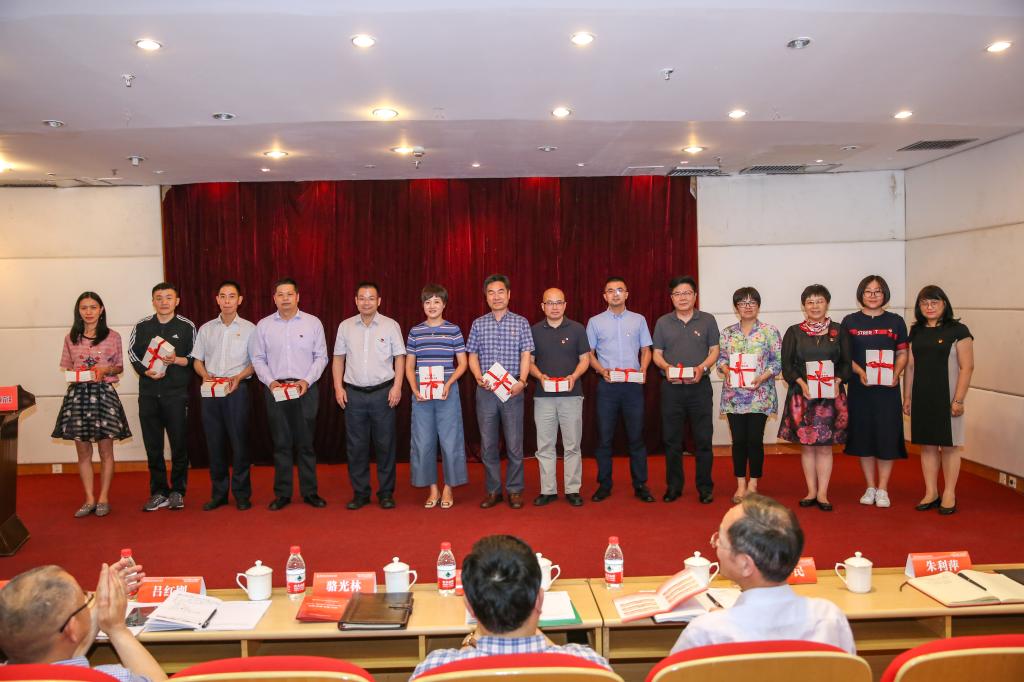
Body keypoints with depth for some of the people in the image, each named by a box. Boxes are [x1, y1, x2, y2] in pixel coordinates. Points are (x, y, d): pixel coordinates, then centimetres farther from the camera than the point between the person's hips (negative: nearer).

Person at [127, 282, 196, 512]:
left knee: (179, 443, 1)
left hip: (177, 392, -2)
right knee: (152, 445, 5)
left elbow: (195, 357, 5)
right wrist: (146, 371, -6)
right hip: (148, 393, 2)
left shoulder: (187, 326, 3)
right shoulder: (141, 326, 9)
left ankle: (177, 492, 13)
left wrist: (177, 360, -14)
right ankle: (159, 492, 15)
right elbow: (132, 353, 12)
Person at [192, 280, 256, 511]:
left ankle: (242, 494, 6)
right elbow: (197, 360, 14)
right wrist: (205, 374, -6)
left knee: (239, 442, -2)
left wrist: (239, 377, -15)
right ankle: (218, 494, 15)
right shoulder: (206, 329, 12)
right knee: (214, 442, 6)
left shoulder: (249, 329, 4)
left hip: (237, 389, -3)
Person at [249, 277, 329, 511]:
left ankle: (309, 492, 13)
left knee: (305, 443, 4)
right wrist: (270, 381, -7)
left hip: (305, 389, -1)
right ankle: (282, 494, 13)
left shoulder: (313, 323, 2)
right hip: (275, 389, 1)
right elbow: (257, 358, 7)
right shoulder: (263, 325, 6)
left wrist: (307, 380, -9)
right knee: (281, 443, 5)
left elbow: (321, 357, 3)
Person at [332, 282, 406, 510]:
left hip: (383, 392, -2)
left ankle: (386, 493, 13)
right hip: (353, 393, 2)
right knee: (356, 445, 6)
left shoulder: (391, 325, 0)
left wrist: (397, 387, -8)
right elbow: (338, 358, 10)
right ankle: (360, 493, 16)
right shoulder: (345, 326, 7)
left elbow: (399, 357, 1)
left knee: (385, 444, 3)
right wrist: (338, 387, 2)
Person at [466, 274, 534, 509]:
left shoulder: (521, 323, 4)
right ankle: (493, 490, 17)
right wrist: (479, 377, -8)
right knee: (488, 444, 6)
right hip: (485, 391, 2)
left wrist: (522, 381, -15)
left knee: (514, 445, 1)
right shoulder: (478, 324, 9)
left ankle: (514, 490, 13)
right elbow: (473, 356, 10)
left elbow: (526, 355, 0)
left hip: (512, 391, -2)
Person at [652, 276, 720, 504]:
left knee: (703, 439, 2)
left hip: (700, 386, -1)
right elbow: (657, 354, 8)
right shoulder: (662, 322, 8)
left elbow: (714, 351, 4)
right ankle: (673, 486, 17)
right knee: (671, 439, 6)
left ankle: (705, 487, 12)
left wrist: (702, 368, -14)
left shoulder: (707, 320, 5)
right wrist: (667, 367, -12)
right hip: (671, 387, 1)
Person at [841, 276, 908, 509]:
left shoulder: (895, 321, 6)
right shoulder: (850, 321, 5)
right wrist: (860, 372, -14)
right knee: (863, 435, 5)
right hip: (859, 387, 0)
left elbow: (902, 353, 6)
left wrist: (896, 374, -11)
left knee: (887, 436, 0)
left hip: (887, 387, 0)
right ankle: (870, 487, 18)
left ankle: (883, 489, 11)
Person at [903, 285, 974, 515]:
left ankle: (949, 494, 13)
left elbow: (967, 367, -8)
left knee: (948, 445, 3)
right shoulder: (916, 332, 9)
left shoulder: (958, 330, -5)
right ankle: (931, 493, 16)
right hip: (921, 397, 4)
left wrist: (958, 400, -13)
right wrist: (907, 397, 9)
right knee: (927, 445, 8)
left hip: (946, 398, -4)